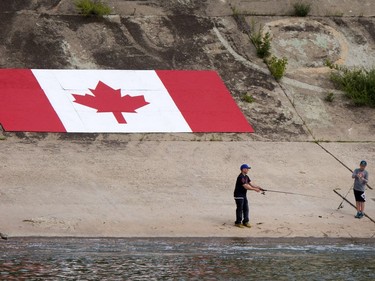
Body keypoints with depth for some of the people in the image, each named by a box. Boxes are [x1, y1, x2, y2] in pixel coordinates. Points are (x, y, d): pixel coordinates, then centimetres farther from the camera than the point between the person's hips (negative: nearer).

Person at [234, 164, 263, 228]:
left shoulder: (246, 177, 10)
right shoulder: (241, 177, -22)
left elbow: (250, 184, 8)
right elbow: (246, 186, -25)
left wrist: (258, 187, -5)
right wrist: (255, 189, -21)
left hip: (244, 195, 9)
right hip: (239, 195, -9)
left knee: (246, 209, 9)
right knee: (240, 209, -4)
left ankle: (245, 222, 15)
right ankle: (238, 222, 4)